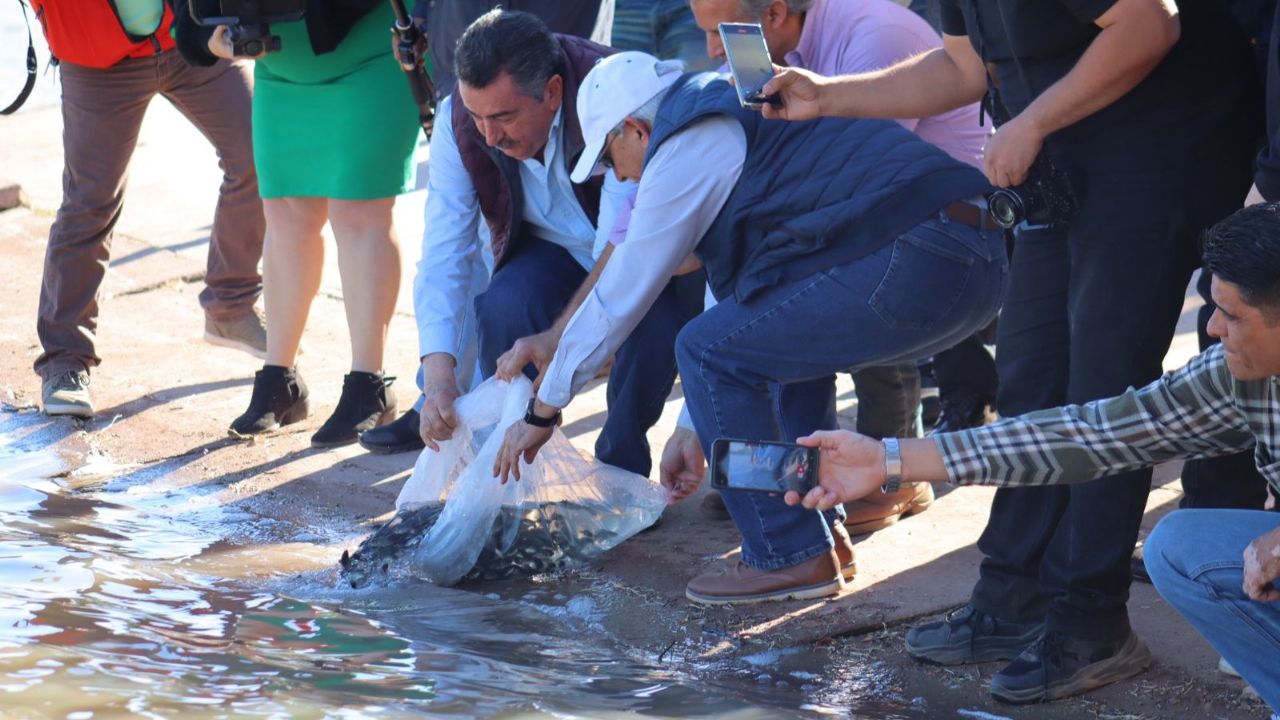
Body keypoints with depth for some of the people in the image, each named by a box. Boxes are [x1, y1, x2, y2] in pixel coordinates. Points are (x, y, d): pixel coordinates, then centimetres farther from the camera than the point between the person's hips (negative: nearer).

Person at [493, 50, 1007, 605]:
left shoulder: (686, 152, 0)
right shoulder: (741, 123, 30)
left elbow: (617, 299, 5)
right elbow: (738, 282, 37)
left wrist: (540, 414, 16)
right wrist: (699, 430, 41)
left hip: (915, 264, -10)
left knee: (707, 351, -2)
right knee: (784, 335, 30)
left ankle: (792, 558, 1)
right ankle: (823, 534, 24)